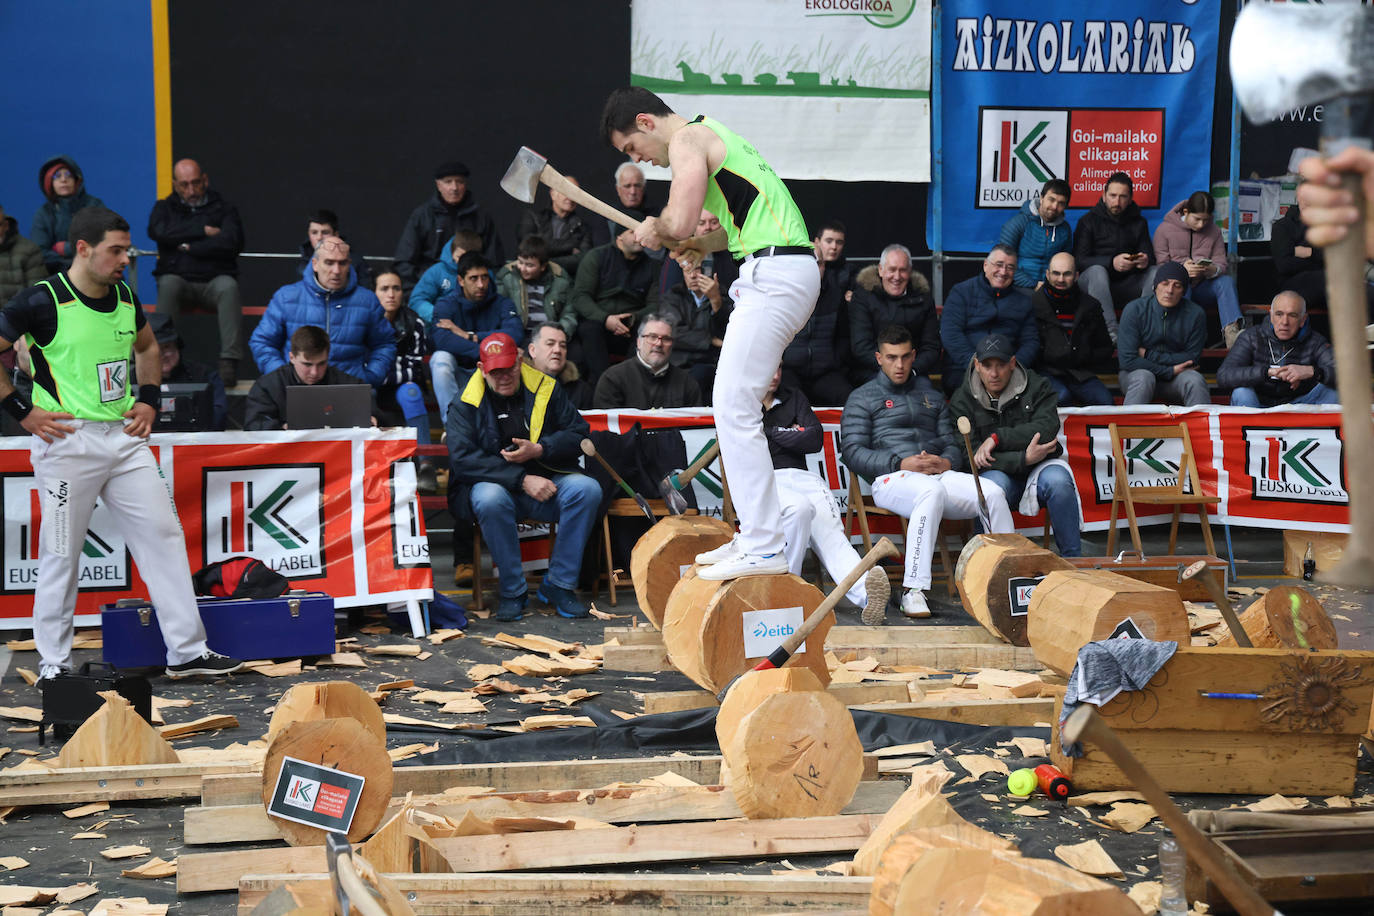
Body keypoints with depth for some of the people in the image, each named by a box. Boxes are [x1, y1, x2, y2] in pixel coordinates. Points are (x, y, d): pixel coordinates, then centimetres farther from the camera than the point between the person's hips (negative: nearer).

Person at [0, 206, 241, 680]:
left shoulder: (125, 297, 8)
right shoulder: (42, 300, -12)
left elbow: (147, 346, 27)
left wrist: (149, 399, 14)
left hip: (126, 437, 6)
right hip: (67, 440, -6)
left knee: (164, 535, 4)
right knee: (61, 553, 2)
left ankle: (187, 651, 11)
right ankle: (52, 663, 15)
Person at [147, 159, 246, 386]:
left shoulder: (224, 209, 13)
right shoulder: (164, 208, 17)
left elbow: (232, 243, -6)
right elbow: (158, 231, -7)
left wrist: (189, 247, -3)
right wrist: (203, 231, -5)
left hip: (214, 281, 0)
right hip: (178, 279, 1)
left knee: (229, 286, -34)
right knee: (168, 284, -34)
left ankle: (229, 362, -40)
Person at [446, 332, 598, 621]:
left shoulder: (545, 389, 5)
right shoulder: (465, 402, -3)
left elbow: (579, 433, 5)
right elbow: (462, 458, -15)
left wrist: (539, 450, -14)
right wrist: (522, 480, -22)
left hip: (545, 480, 3)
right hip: (493, 483, -3)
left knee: (588, 489, -25)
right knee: (491, 500, -38)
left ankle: (558, 584, -14)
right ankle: (512, 591, -20)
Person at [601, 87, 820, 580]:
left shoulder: (687, 138, -4)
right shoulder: (709, 134, 26)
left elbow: (679, 221, -17)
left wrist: (655, 229, 4)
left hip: (774, 274, -10)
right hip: (793, 269, 10)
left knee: (733, 407, -11)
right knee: (737, 406, 14)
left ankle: (763, 549, -11)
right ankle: (754, 534, 18)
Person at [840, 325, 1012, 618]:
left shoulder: (931, 396, 28)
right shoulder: (862, 398, 13)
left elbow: (952, 444, 23)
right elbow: (852, 452, 1)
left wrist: (946, 462, -3)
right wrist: (901, 463, -13)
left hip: (939, 474, 5)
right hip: (891, 480, -5)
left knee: (994, 492, -23)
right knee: (932, 490, -40)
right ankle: (914, 590, -44)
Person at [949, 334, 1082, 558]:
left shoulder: (1037, 387, -1)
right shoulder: (962, 401, -2)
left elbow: (1046, 429, -17)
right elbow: (971, 455, -13)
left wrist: (997, 438, -23)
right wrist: (1024, 458, -23)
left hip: (1037, 466, 1)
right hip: (998, 470, -1)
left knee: (1057, 480, -32)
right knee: (992, 485, -35)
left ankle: (1072, 559, -20)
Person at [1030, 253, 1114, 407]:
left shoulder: (1090, 306, 14)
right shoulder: (1033, 303, 4)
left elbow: (1105, 348, 21)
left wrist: (1085, 357, 5)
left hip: (1080, 373, 3)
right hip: (1046, 370, -3)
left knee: (1105, 400, -24)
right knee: (1061, 397, -34)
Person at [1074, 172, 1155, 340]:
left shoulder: (1138, 223, 15)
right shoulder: (1088, 221, 3)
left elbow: (1150, 255, 8)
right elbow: (1079, 260, -8)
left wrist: (1145, 260, -19)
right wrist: (1112, 262, -25)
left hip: (1126, 284, 3)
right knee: (1097, 270, -36)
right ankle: (1110, 331, -47)